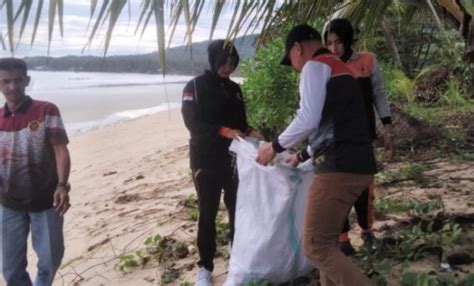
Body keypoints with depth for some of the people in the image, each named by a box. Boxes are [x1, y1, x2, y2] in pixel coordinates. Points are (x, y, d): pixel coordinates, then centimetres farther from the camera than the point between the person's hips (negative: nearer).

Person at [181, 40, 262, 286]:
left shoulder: (234, 89, 12)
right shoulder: (195, 86, -4)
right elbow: (192, 123, -14)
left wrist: (249, 132, -6)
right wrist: (224, 131, -27)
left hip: (232, 157, 4)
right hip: (206, 160, -4)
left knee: (238, 209, 5)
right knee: (208, 213, 1)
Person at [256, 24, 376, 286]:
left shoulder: (315, 65, -4)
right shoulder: (338, 68, 26)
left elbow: (308, 120, -17)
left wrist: (275, 147, -3)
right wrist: (302, 156, 38)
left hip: (341, 167, -10)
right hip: (358, 164, 10)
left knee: (316, 246, -4)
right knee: (326, 240, 19)